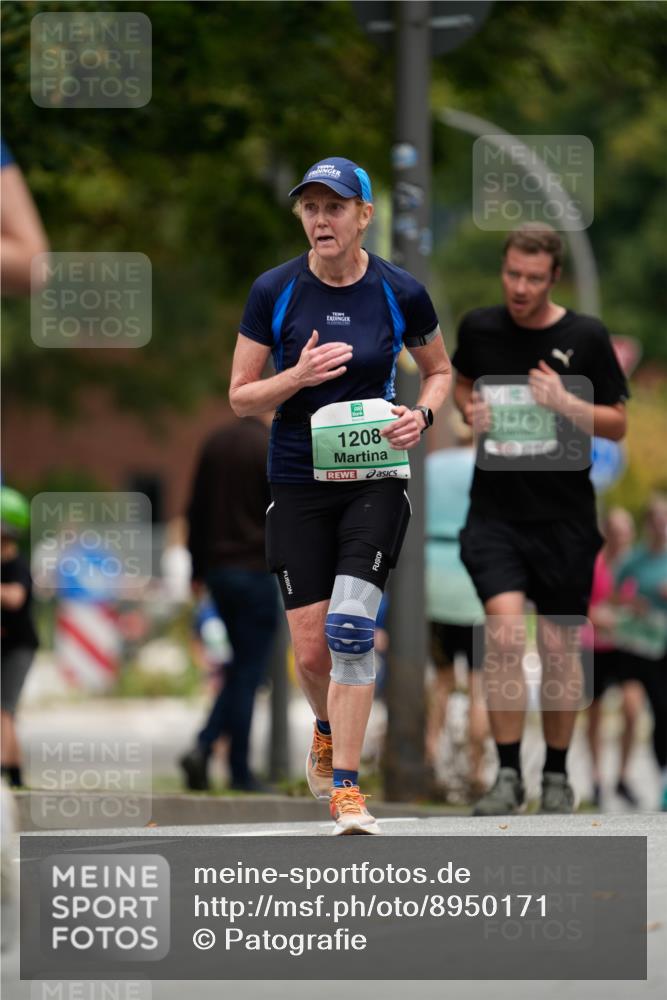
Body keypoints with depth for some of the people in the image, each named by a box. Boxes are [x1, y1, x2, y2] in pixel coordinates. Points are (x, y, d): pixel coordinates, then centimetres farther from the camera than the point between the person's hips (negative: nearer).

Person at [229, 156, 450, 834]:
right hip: (298, 481, 1)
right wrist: (297, 377, -18)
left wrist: (422, 414, -8)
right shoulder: (273, 292, -4)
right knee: (311, 651, 2)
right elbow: (240, 397, 1)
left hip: (375, 479, -1)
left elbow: (439, 370, 13)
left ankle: (346, 788, -11)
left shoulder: (401, 293, -4)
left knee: (349, 627, -18)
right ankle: (328, 729, 37)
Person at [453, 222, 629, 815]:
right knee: (504, 635, -17)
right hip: (495, 514, 0)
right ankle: (508, 775, -10)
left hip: (564, 518, 0)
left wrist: (566, 404, -17)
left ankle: (557, 775, 23)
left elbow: (617, 425, 1)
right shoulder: (479, 328, 2)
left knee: (559, 648, 6)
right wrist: (469, 408, 1)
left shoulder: (586, 337, -5)